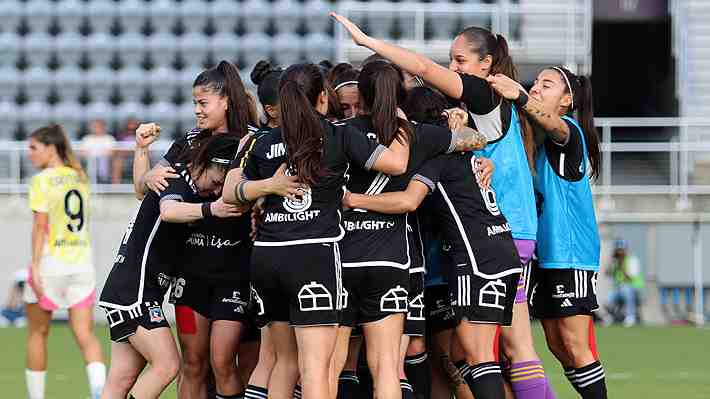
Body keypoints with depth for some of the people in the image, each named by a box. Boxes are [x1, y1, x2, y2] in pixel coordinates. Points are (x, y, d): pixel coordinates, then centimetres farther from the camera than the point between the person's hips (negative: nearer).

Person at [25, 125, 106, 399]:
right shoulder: (80, 178, 11)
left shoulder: (43, 180, -8)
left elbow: (40, 225, -15)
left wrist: (35, 267, -17)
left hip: (51, 262, -5)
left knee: (37, 333, 12)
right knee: (85, 335, 0)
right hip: (82, 262, 5)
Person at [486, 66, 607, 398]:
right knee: (557, 344, 8)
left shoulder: (570, 131, -8)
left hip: (571, 253, -8)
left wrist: (519, 96, -52)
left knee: (573, 342, -10)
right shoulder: (534, 138, 16)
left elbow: (551, 122, -32)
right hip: (543, 255, 8)